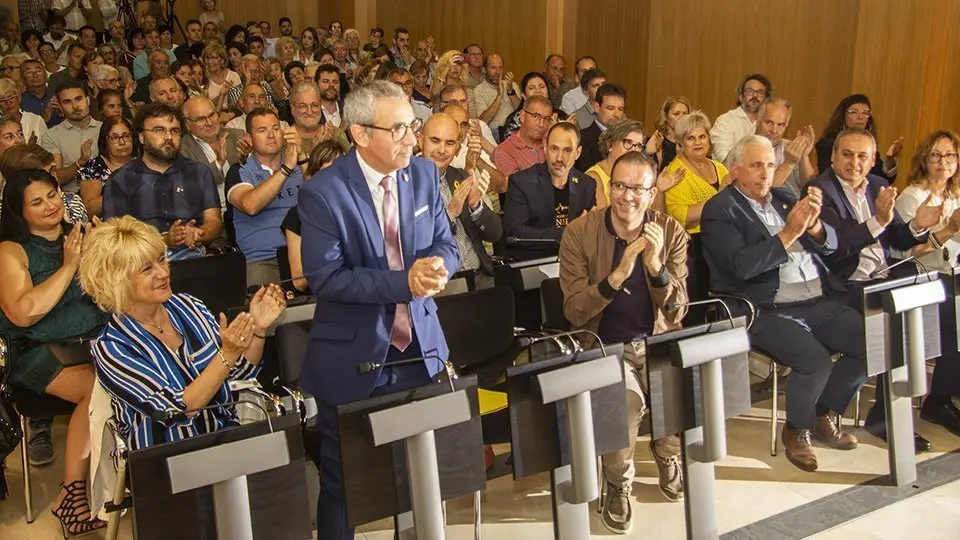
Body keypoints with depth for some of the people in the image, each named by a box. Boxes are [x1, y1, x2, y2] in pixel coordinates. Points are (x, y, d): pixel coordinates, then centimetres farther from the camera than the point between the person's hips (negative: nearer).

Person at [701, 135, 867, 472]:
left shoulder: (783, 199, 17)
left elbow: (830, 245, 13)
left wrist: (814, 224, -8)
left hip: (817, 303, 7)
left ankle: (823, 413, 16)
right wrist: (789, 233, -20)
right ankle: (797, 429, 4)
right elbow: (742, 265, -18)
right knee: (816, 361, -27)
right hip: (767, 312, -7)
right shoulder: (720, 209, -3)